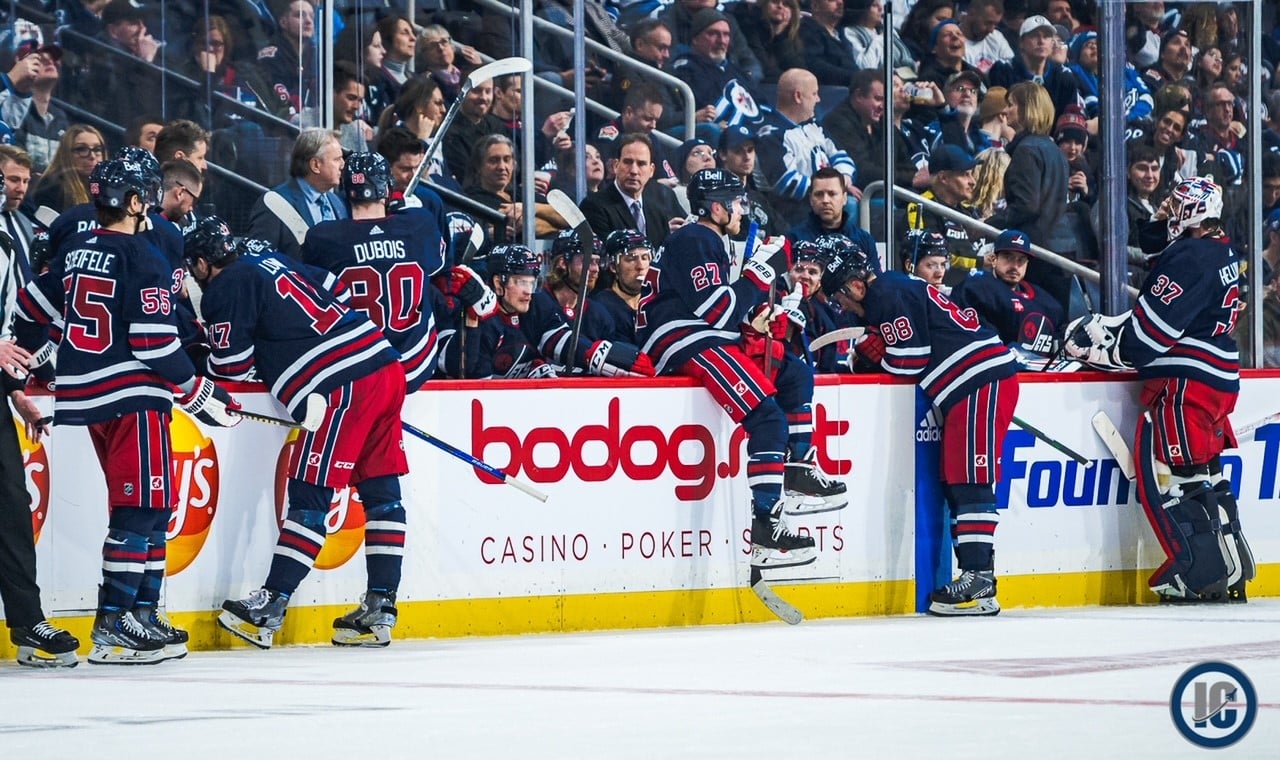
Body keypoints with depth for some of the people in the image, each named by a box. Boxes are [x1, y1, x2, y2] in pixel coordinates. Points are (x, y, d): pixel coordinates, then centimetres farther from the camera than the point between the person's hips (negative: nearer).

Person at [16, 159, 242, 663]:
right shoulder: (142, 261, -12)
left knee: (149, 509, 15)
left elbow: (29, 310, 19)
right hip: (131, 396, -8)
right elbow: (155, 344, -17)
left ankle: (143, 613, 16)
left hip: (85, 395, 8)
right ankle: (113, 627, -14)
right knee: (141, 509, -8)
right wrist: (202, 395, -8)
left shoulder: (74, 255, 11)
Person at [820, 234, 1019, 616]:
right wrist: (868, 349, 11)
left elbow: (909, 360, -14)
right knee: (954, 482, 7)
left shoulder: (889, 295, -10)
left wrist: (869, 349, 2)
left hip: (983, 380, -11)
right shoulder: (892, 291, 21)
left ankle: (978, 574, -18)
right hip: (970, 387, 11)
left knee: (970, 479, -14)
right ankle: (975, 574, 5)